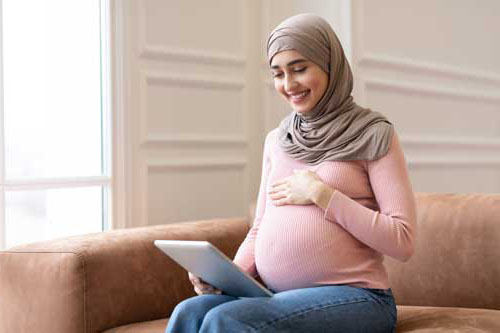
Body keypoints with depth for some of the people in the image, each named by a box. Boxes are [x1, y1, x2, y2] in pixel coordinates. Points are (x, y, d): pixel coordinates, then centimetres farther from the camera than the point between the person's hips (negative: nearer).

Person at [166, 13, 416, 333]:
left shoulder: (373, 135, -1)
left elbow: (403, 241, -8)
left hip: (352, 296, -5)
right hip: (277, 296, 5)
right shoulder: (276, 141, 16)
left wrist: (321, 194, -11)